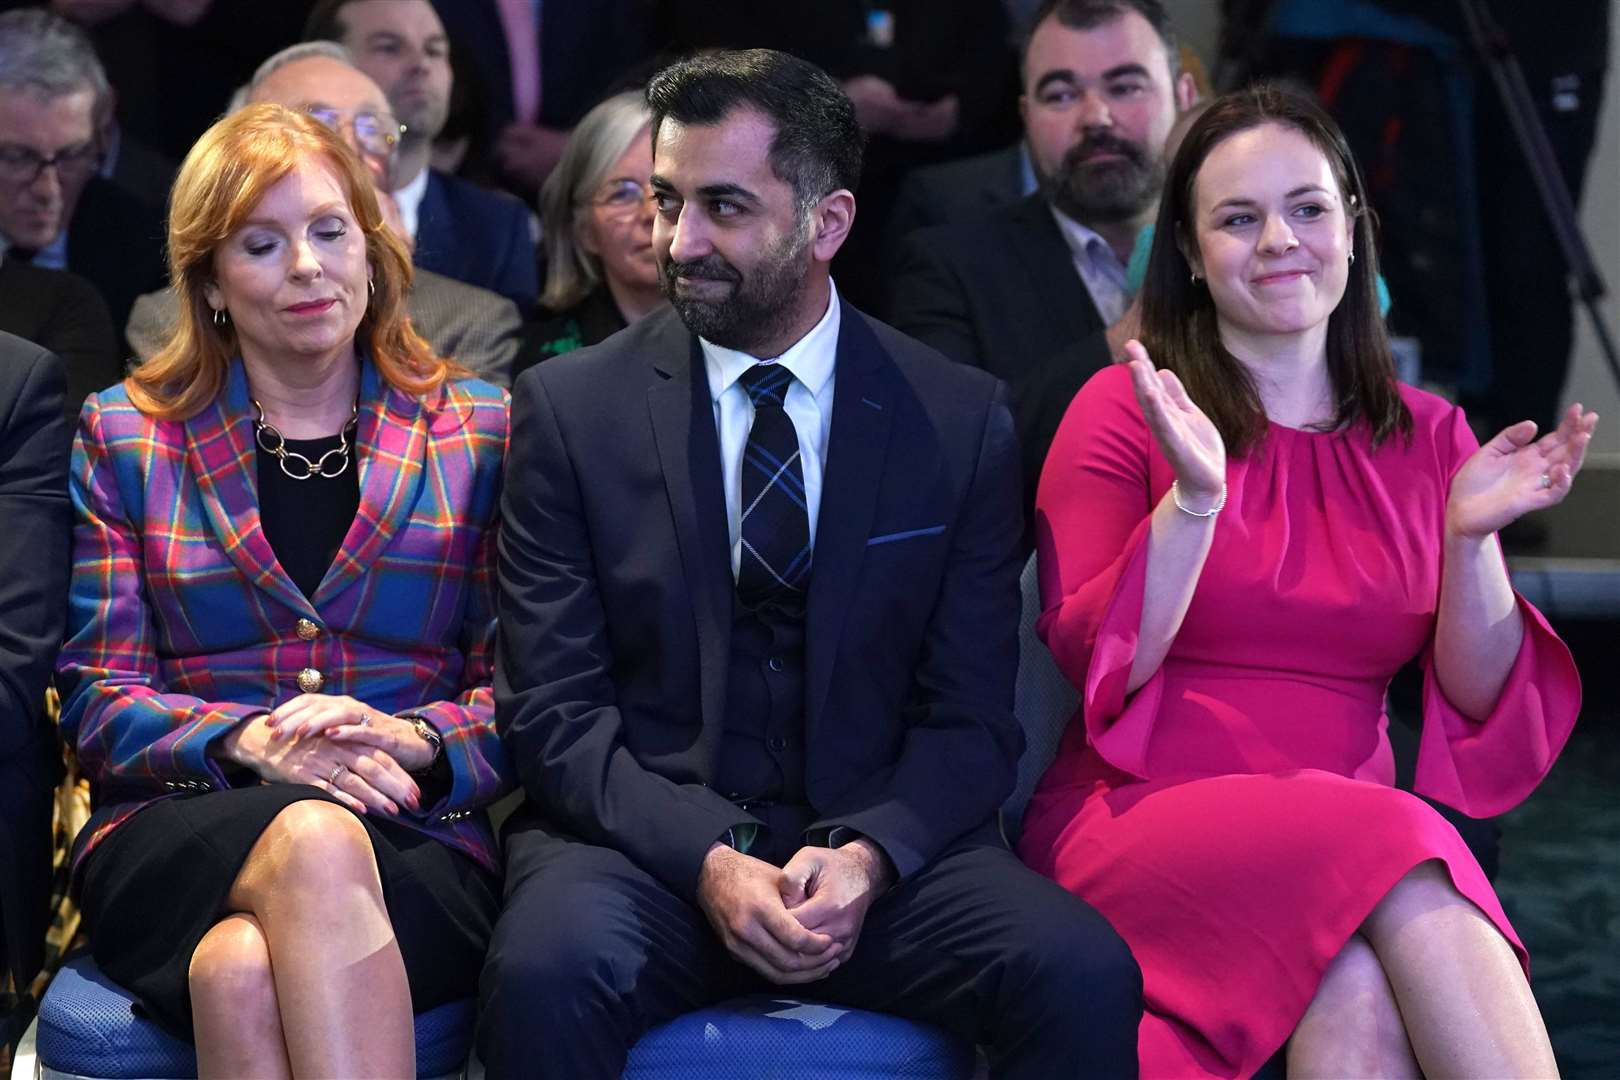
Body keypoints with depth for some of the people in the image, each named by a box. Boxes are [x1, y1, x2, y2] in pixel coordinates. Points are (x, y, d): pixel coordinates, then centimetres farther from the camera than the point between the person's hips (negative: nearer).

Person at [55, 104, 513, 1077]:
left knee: (245, 971, -38)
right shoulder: (123, 439, 13)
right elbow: (98, 700, 7)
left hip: (418, 837, -1)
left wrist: (411, 740, -14)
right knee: (316, 841, -38)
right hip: (177, 840, 1)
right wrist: (248, 743, -13)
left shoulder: (481, 432, 13)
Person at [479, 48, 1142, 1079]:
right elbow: (553, 709, -2)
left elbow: (970, 715, 4)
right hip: (646, 835, 0)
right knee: (549, 974, -33)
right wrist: (706, 861, -17)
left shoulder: (962, 421, 4)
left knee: (1086, 977, -27)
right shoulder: (571, 408, 2)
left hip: (879, 847, 1)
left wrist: (867, 855, -16)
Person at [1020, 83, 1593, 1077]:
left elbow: (1481, 703, 10)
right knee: (1400, 868, -33)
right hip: (1145, 812, -2)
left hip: (1351, 836, 3)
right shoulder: (1125, 412, 4)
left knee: (1359, 990, -35)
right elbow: (1093, 667, -4)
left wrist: (1471, 538, -7)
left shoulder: (1429, 438, 13)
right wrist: (1194, 499, -16)